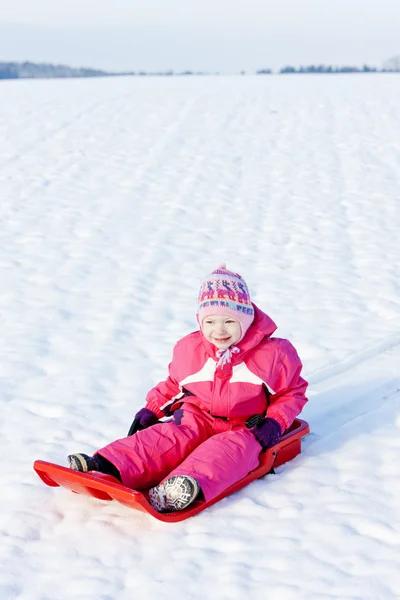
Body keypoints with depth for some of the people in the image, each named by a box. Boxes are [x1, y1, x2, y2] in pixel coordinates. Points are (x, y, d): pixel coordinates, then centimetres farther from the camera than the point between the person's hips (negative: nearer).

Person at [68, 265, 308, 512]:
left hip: (244, 428, -3)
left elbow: (292, 392, 5)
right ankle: (107, 467, -52)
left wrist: (275, 422, -11)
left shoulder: (273, 353, -5)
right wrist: (152, 409, 7)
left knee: (228, 448, -37)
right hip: (197, 417, 3)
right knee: (169, 436, -28)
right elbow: (174, 384, 21)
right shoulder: (189, 348, 5)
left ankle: (188, 486, -69)